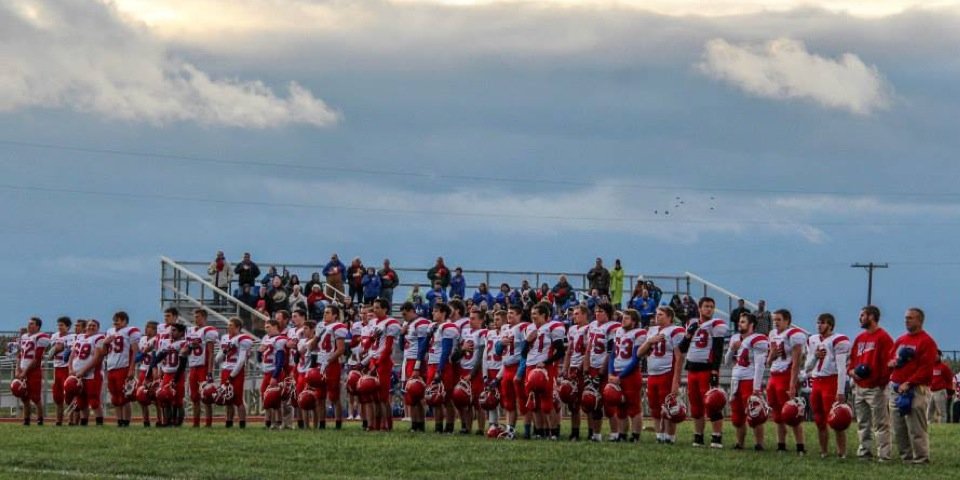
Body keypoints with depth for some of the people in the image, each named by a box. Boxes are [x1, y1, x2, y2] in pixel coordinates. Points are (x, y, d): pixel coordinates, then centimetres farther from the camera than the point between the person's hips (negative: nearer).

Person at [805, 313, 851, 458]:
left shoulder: (838, 341, -9)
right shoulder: (812, 341, 15)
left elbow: (842, 368, -14)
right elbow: (808, 367, 18)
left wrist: (841, 391, -19)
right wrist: (815, 356, -3)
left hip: (832, 382, -8)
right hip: (817, 382, 8)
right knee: (820, 421, 12)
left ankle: (842, 453, -7)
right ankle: (823, 452, 21)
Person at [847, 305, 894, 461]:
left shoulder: (883, 337, -8)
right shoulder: (859, 338, 18)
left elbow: (888, 362, -13)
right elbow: (852, 359, 22)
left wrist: (883, 381, -17)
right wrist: (851, 370, 2)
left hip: (876, 388, -9)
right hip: (859, 388, 9)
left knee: (880, 424, -7)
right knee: (863, 424, 13)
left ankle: (883, 455, -9)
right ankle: (864, 452, 19)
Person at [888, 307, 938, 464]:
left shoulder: (926, 341, -7)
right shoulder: (900, 340, 18)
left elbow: (926, 368, -15)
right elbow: (890, 360, 25)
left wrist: (908, 383, -20)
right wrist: (892, 362, -1)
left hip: (915, 390, -8)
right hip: (896, 389, 8)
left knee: (916, 428, -12)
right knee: (898, 429, 10)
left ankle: (921, 458, -9)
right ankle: (905, 457, 17)